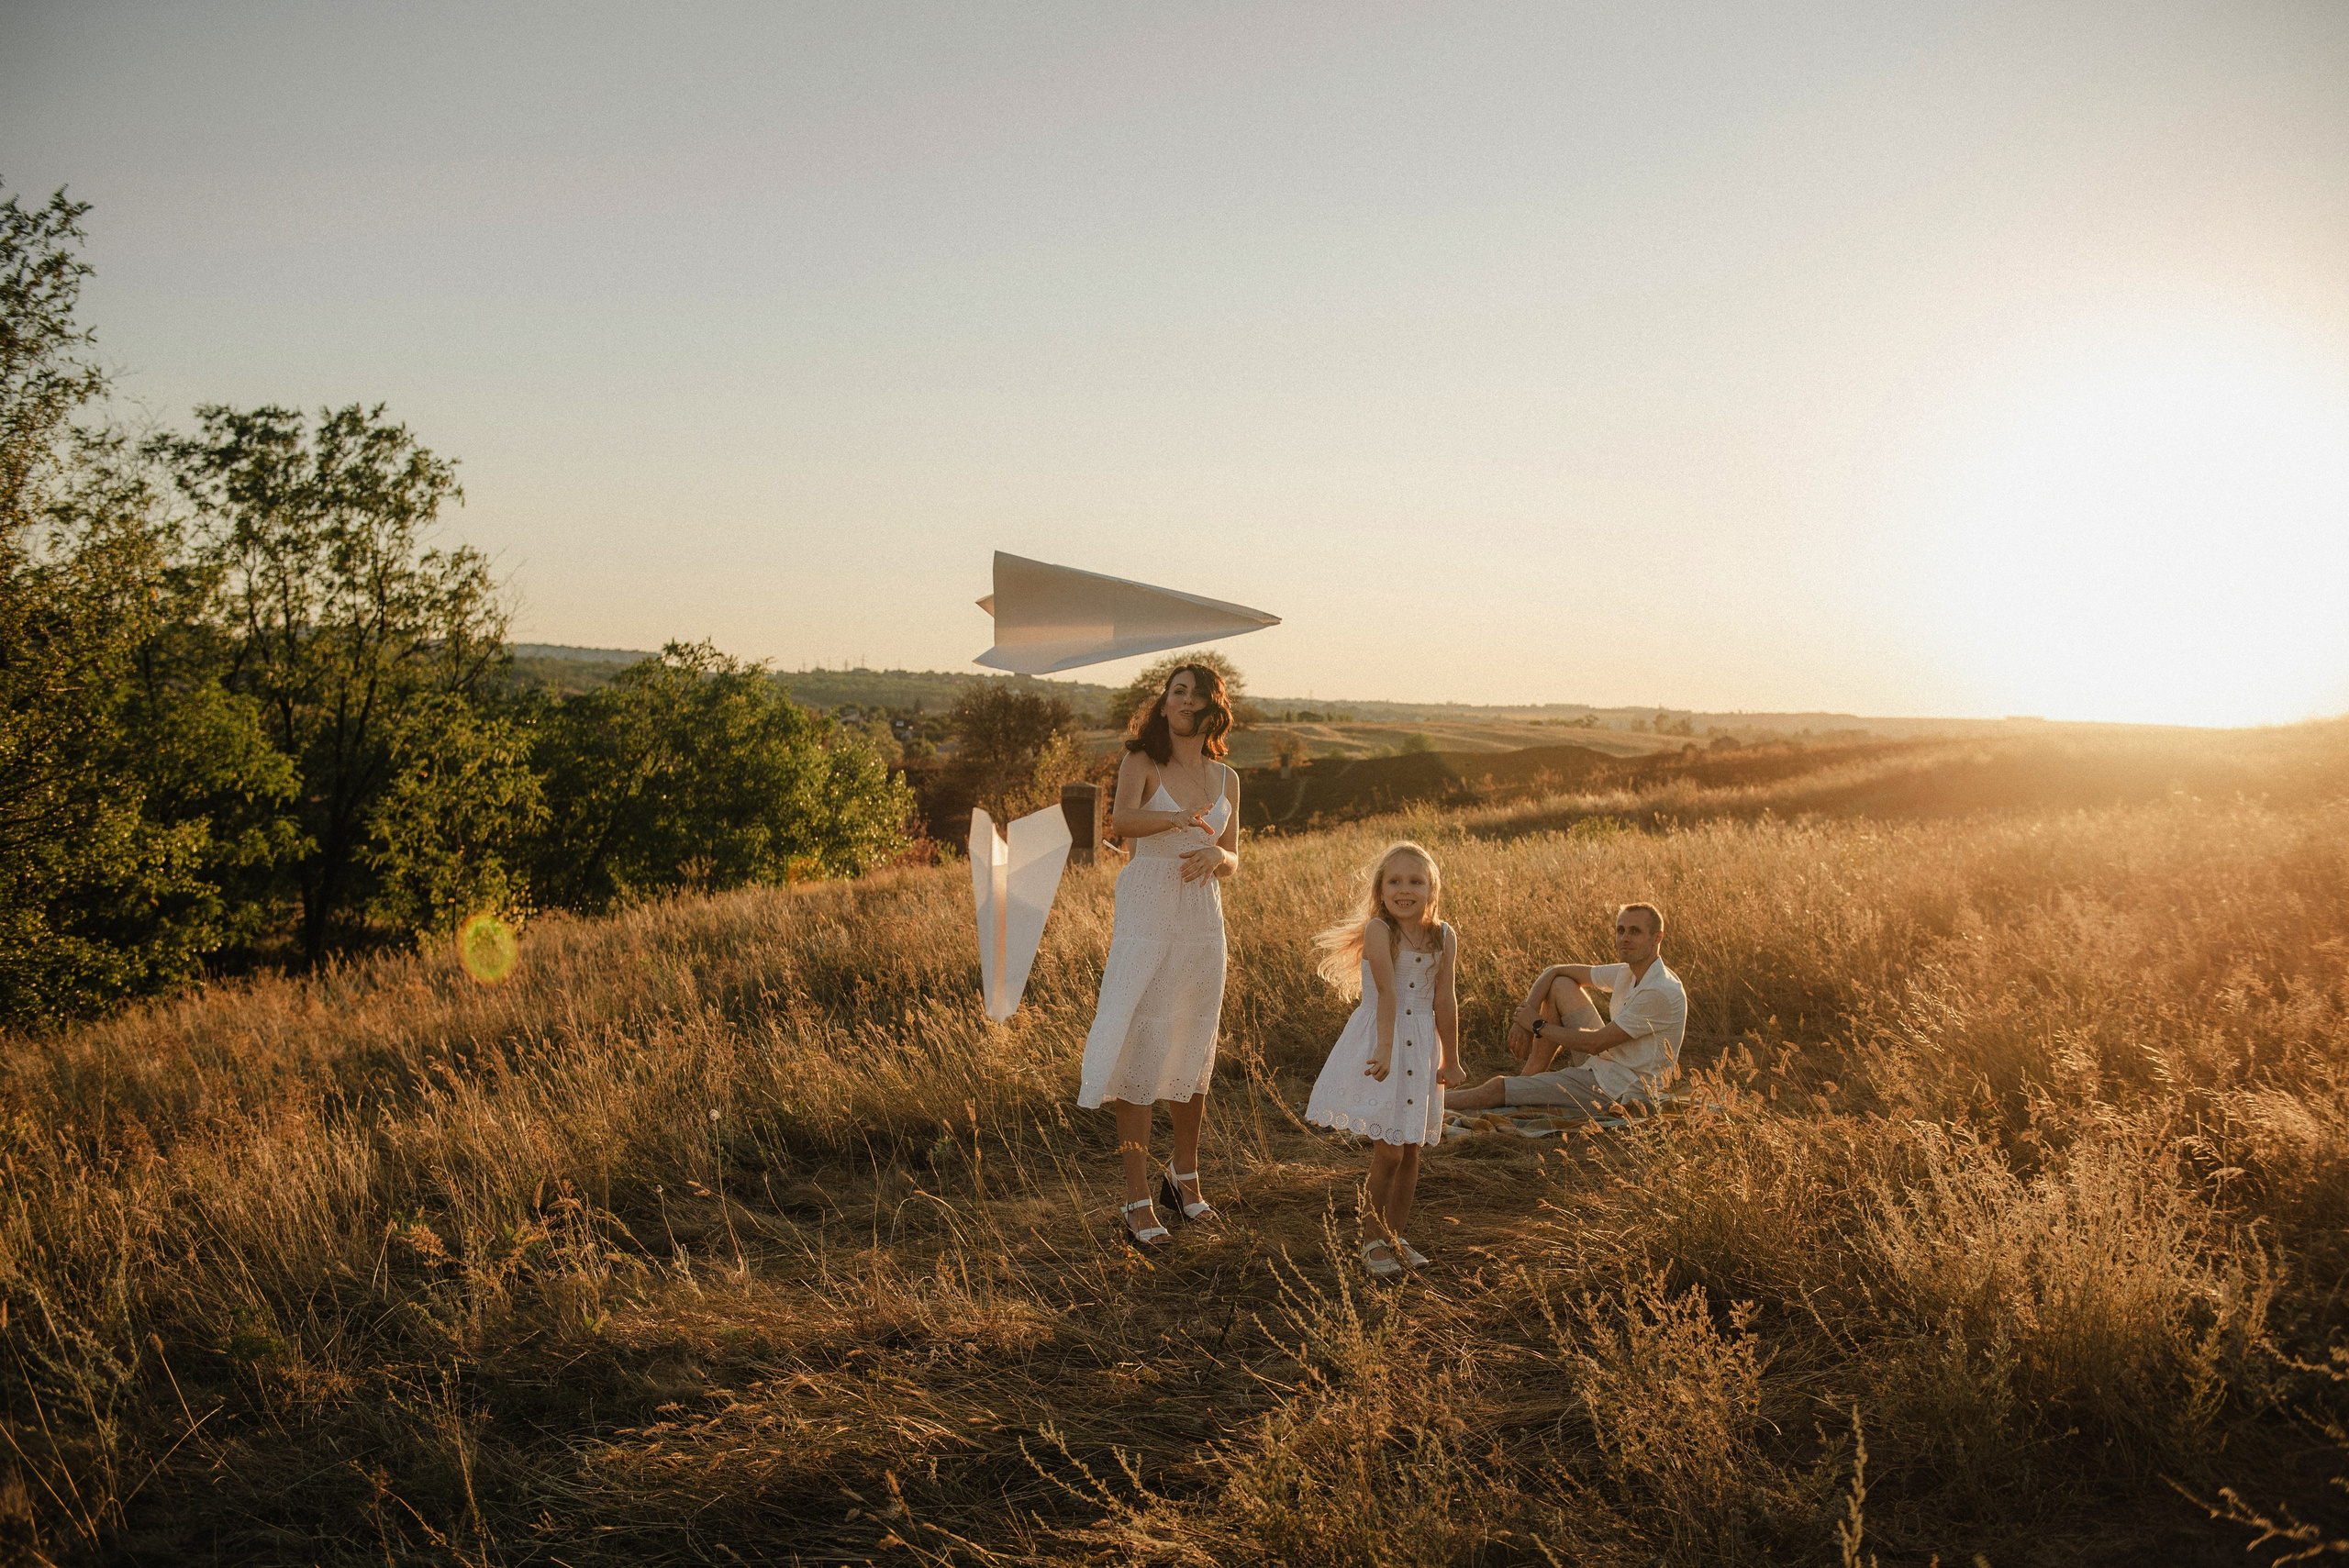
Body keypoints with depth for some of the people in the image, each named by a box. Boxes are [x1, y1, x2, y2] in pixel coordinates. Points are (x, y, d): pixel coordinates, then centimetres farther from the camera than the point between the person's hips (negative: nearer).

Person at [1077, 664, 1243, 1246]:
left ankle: (1184, 1177, 34)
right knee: (1139, 1050, -5)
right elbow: (1123, 820, -23)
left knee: (1194, 1051, 14)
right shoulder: (1142, 761, -4)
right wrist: (1178, 818, -41)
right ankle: (1138, 1200, 1)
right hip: (1145, 918, -5)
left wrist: (1215, 856, -11)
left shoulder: (1226, 780, 10)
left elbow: (1232, 862, 13)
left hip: (1202, 924, 5)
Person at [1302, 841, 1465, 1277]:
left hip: (1421, 1047, 4)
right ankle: (1377, 1240, 11)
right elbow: (1387, 991, -22)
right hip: (1378, 1041, -4)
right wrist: (1385, 1047, -30)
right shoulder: (1378, 930, -12)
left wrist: (1450, 1060, 5)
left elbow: (1445, 1001, 1)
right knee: (1387, 1154, -5)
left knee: (1411, 1151, 11)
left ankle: (1396, 1236, 25)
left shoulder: (1444, 938, -1)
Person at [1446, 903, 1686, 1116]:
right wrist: (1525, 1019, -4)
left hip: (1618, 1090, -9)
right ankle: (1531, 1077, 7)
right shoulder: (1627, 974, 5)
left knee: (1497, 1089, -12)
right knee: (1560, 985, 6)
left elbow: (1595, 1043, -23)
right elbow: (1555, 972, 11)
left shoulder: (1662, 992, -23)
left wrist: (1538, 1025, -10)